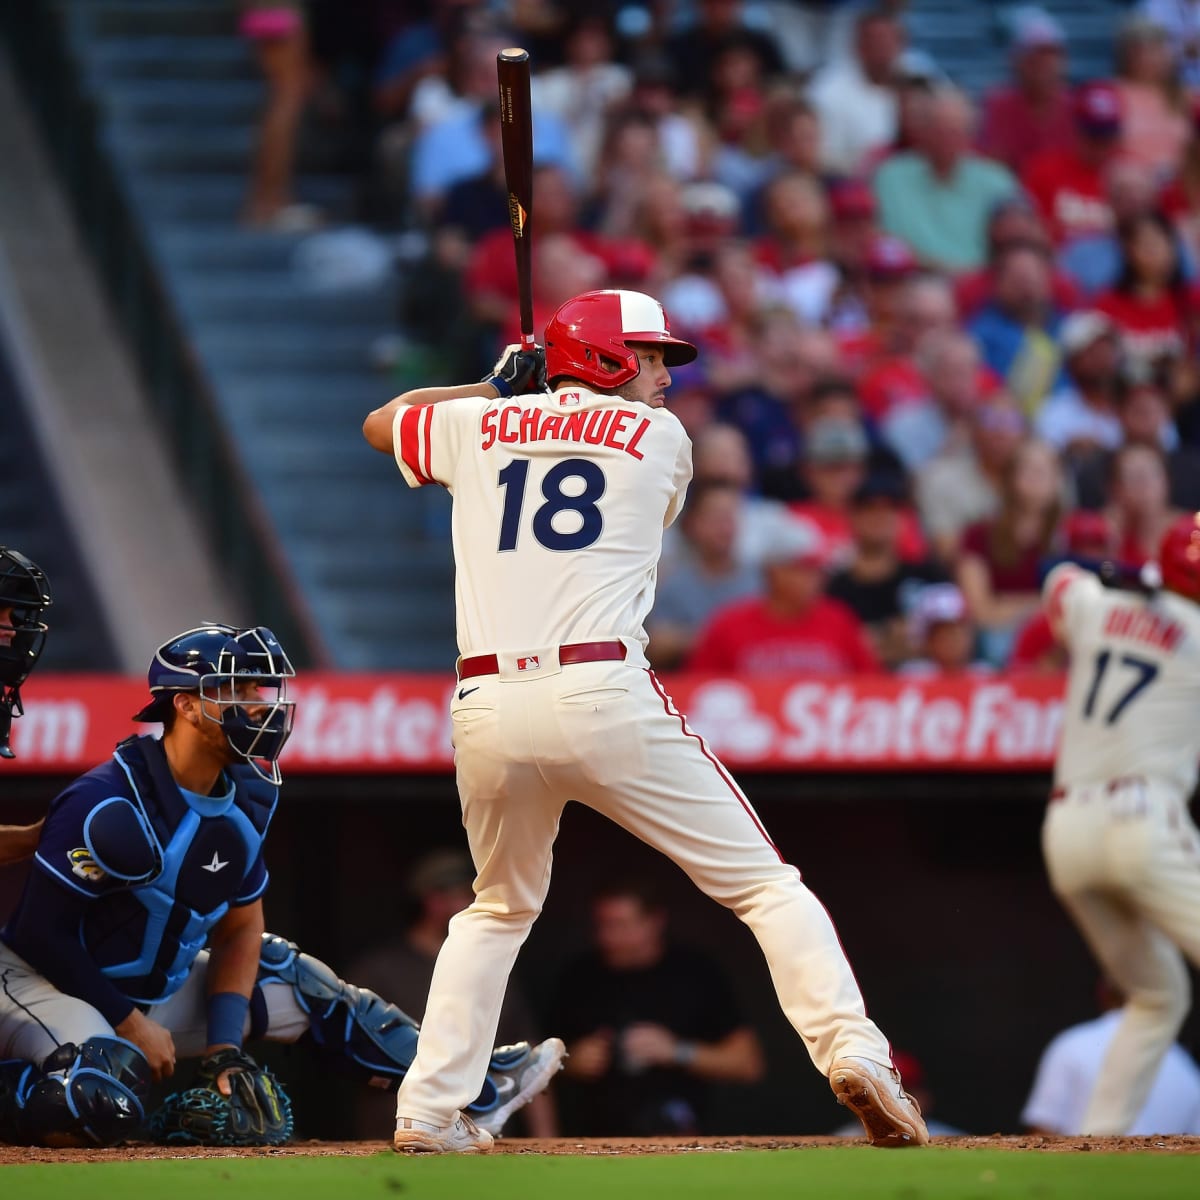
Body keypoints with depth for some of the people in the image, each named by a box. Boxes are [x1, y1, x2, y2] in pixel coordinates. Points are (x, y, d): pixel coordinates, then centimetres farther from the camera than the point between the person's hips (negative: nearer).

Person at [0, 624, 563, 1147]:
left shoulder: (241, 804, 0)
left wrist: (223, 1043, -3)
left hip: (158, 989, 9)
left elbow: (240, 930, 9)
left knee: (295, 978, 11)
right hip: (46, 985, -9)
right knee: (106, 1106, -37)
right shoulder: (111, 803, -25)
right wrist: (130, 1025, -19)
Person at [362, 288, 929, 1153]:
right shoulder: (660, 439, 12)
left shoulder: (476, 427, 17)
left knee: (501, 909, 26)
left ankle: (429, 1110, 18)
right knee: (763, 883, 2)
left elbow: (379, 423, 38)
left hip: (488, 708, 4)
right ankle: (852, 1049, -18)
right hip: (604, 694, -4)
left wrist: (495, 387, 44)